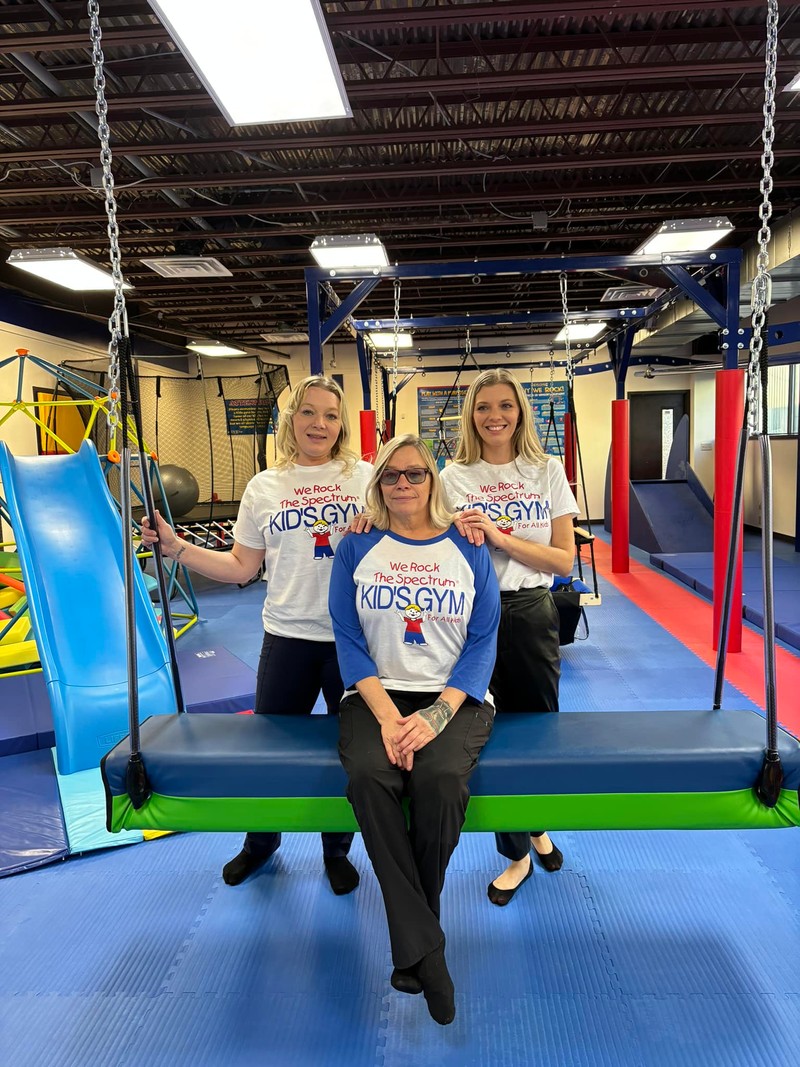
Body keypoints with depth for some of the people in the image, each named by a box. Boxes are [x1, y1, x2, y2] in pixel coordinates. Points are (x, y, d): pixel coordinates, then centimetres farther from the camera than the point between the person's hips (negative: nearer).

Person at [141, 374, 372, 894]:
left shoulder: (367, 477, -1)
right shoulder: (265, 486, 5)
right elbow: (241, 567, 7)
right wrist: (177, 548, 0)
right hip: (288, 636, 2)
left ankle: (337, 849, 38)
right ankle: (261, 842, 42)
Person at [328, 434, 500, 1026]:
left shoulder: (467, 549, 6)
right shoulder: (357, 549, 7)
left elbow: (483, 642, 1)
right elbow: (348, 640, 1)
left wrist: (437, 715, -15)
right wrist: (387, 716, -14)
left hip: (454, 698, 0)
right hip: (377, 695, 1)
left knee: (440, 778, -30)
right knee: (368, 775, -30)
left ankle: (412, 939, -3)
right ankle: (423, 948, -15)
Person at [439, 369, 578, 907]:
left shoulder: (548, 471, -1)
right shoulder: (455, 477, -1)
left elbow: (564, 560, -6)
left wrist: (500, 536, -18)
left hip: (531, 614, 0)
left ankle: (537, 826, 44)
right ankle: (517, 853, 30)